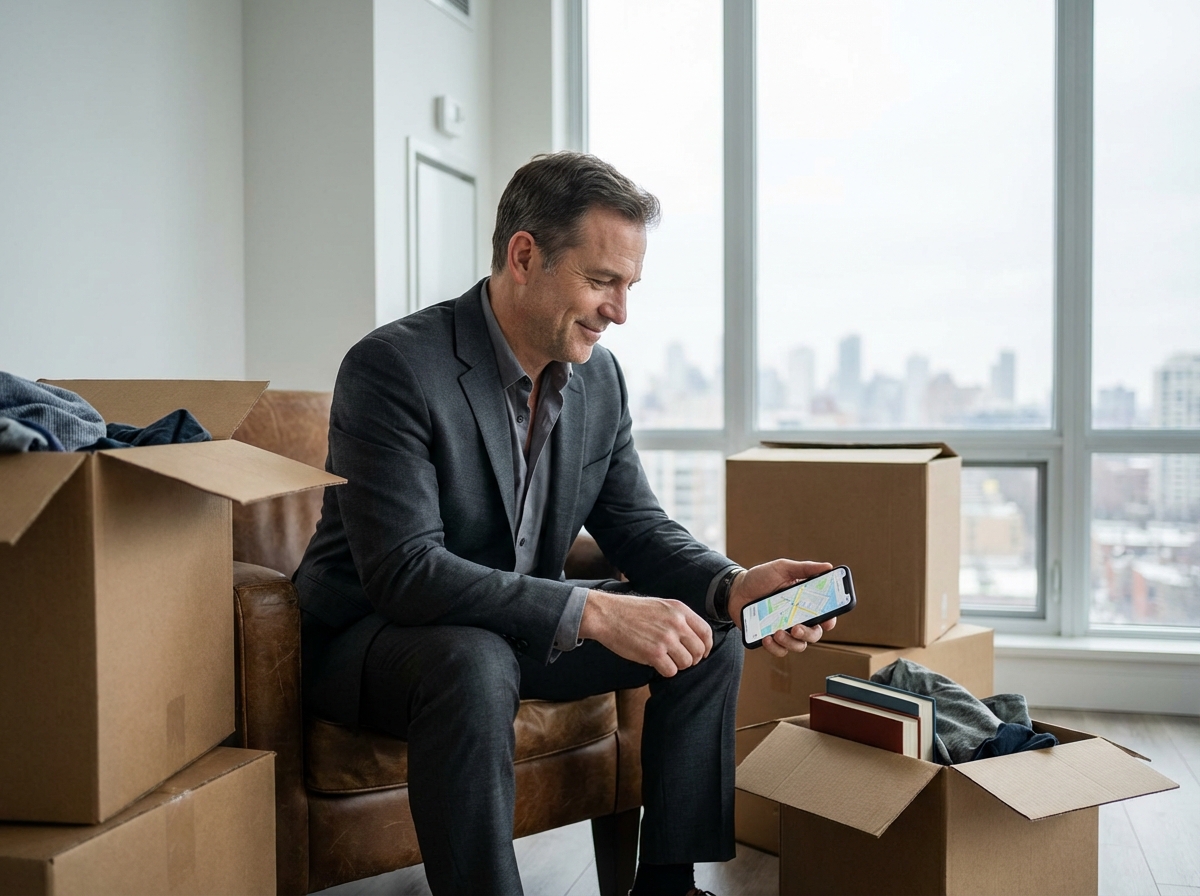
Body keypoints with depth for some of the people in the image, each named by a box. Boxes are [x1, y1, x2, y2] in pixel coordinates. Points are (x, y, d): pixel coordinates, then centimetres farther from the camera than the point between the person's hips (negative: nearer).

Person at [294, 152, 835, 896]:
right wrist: (591, 612, -38)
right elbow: (403, 571, -32)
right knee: (476, 663, -39)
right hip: (376, 632, -7)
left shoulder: (600, 377, -2)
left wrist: (731, 586, -19)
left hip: (523, 623, 7)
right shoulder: (394, 368, -24)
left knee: (709, 636, -4)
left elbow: (637, 526, 2)